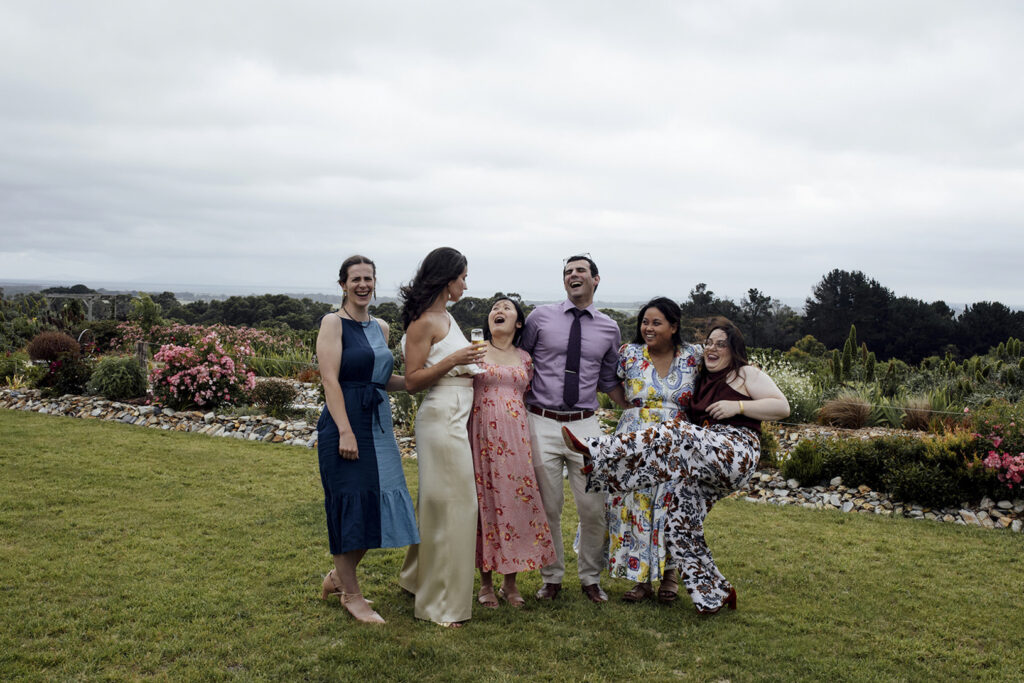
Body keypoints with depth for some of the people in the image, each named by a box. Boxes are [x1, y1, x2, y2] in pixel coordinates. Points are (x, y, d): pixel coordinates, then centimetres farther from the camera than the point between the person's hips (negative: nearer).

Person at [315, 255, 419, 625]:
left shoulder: (381, 327, 15)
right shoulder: (333, 322, -5)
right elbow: (330, 379, -13)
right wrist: (345, 431, -21)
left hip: (378, 424, 7)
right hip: (345, 422, -7)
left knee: (374, 504, 10)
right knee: (350, 503, -2)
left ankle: (338, 576, 30)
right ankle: (351, 595, 13)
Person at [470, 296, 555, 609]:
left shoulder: (525, 358, 13)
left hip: (515, 437, 3)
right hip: (482, 434, -2)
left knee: (517, 500, 0)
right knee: (484, 500, -1)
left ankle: (510, 581, 13)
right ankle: (486, 582, 11)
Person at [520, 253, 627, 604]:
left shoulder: (609, 328, 8)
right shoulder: (540, 317, 3)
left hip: (585, 426, 1)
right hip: (542, 423, -1)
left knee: (594, 508, 2)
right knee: (547, 509, 6)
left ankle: (590, 578, 23)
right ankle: (551, 578, 24)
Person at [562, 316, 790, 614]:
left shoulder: (747, 375, 8)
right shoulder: (702, 381, 26)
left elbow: (782, 407, -1)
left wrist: (737, 406, -11)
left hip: (736, 451, -8)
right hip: (703, 468, 8)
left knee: (671, 436, -32)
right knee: (681, 526, -1)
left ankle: (598, 454, -36)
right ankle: (715, 594, 12)